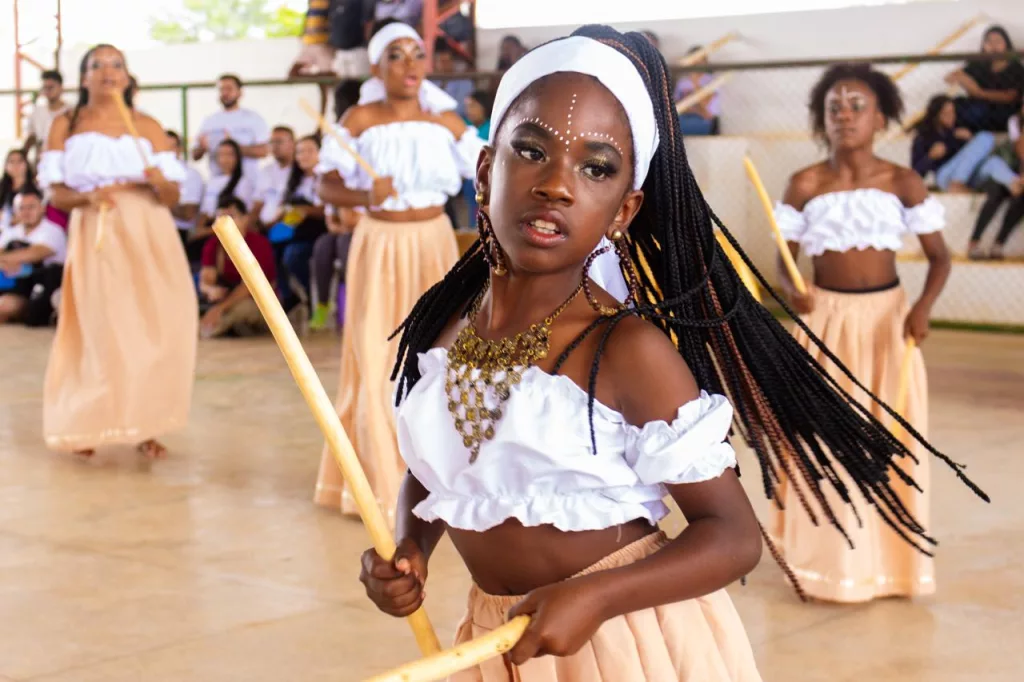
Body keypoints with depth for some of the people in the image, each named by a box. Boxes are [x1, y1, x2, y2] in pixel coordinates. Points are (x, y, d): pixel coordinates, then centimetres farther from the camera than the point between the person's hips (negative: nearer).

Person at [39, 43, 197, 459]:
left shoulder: (148, 127, 7)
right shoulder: (65, 126, 6)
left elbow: (172, 198, 4)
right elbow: (56, 194, 1)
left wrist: (160, 182, -18)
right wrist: (88, 197, -18)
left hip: (146, 239, 1)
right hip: (95, 240, -1)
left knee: (152, 328, -4)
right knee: (97, 331, -4)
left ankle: (145, 425, 5)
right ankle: (85, 425, 8)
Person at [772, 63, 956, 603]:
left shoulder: (903, 183, -5)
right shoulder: (804, 186, -5)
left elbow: (939, 257, -1)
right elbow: (785, 258, 0)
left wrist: (924, 306, -19)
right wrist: (791, 290, -22)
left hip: (888, 317, 0)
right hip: (826, 320, 0)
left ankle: (892, 560, 20)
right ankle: (831, 564, 16)